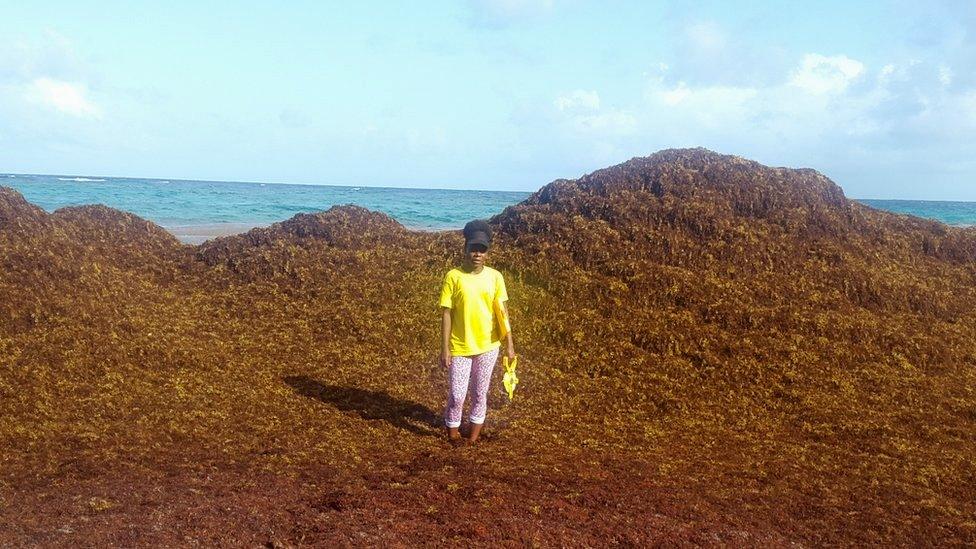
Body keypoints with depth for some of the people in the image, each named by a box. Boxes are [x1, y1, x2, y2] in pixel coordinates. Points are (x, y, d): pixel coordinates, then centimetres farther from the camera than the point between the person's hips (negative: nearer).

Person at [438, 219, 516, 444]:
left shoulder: (495, 277, -4)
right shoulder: (453, 277, -9)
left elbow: (502, 312, 0)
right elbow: (446, 314, -8)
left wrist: (509, 344, -4)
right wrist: (445, 349, -9)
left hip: (487, 346, 2)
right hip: (460, 347, -2)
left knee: (480, 393, 13)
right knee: (457, 394, 4)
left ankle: (474, 436, 33)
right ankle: (452, 431, 30)